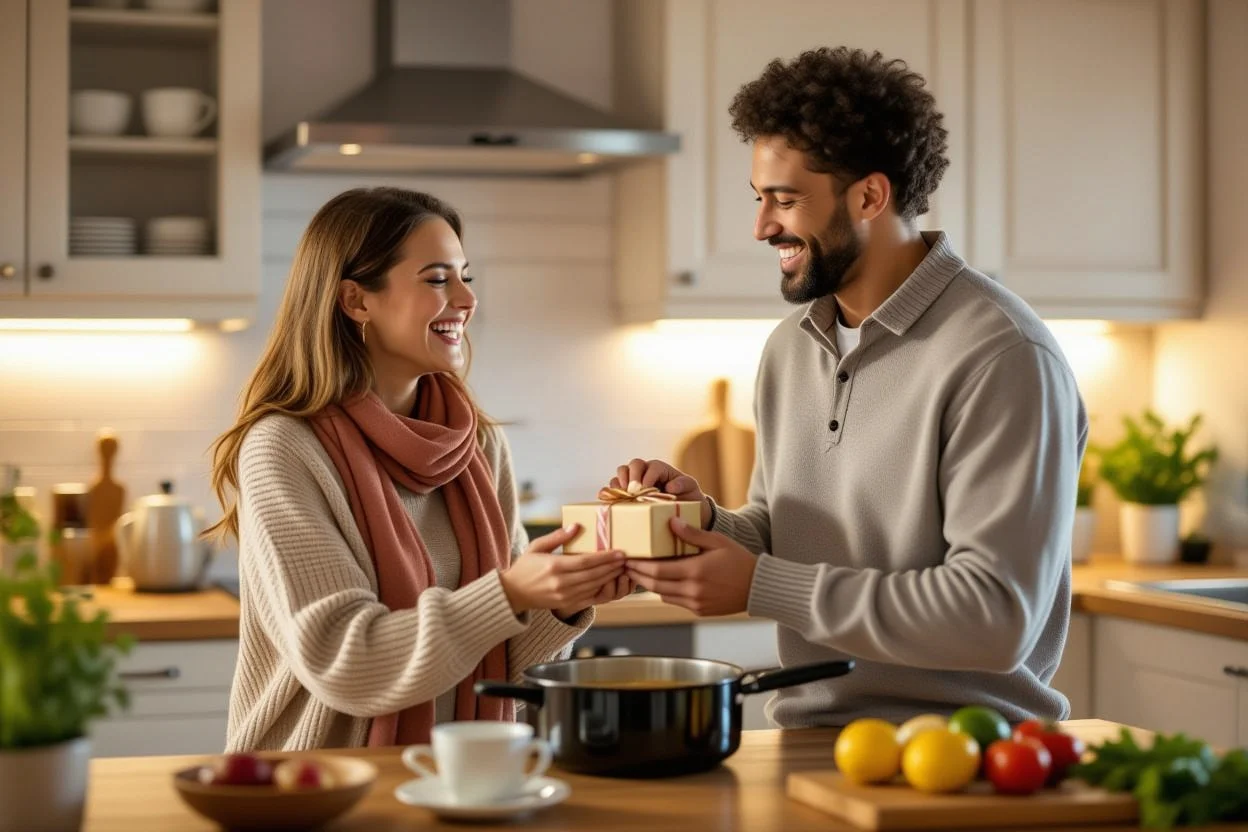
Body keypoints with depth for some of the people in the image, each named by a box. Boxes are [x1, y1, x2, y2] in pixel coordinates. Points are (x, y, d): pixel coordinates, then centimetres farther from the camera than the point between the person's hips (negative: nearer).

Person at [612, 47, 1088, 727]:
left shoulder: (1004, 359, -14)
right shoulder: (789, 347, 11)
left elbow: (997, 617, -20)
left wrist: (760, 587, -17)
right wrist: (704, 519, -1)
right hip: (805, 742, 7)